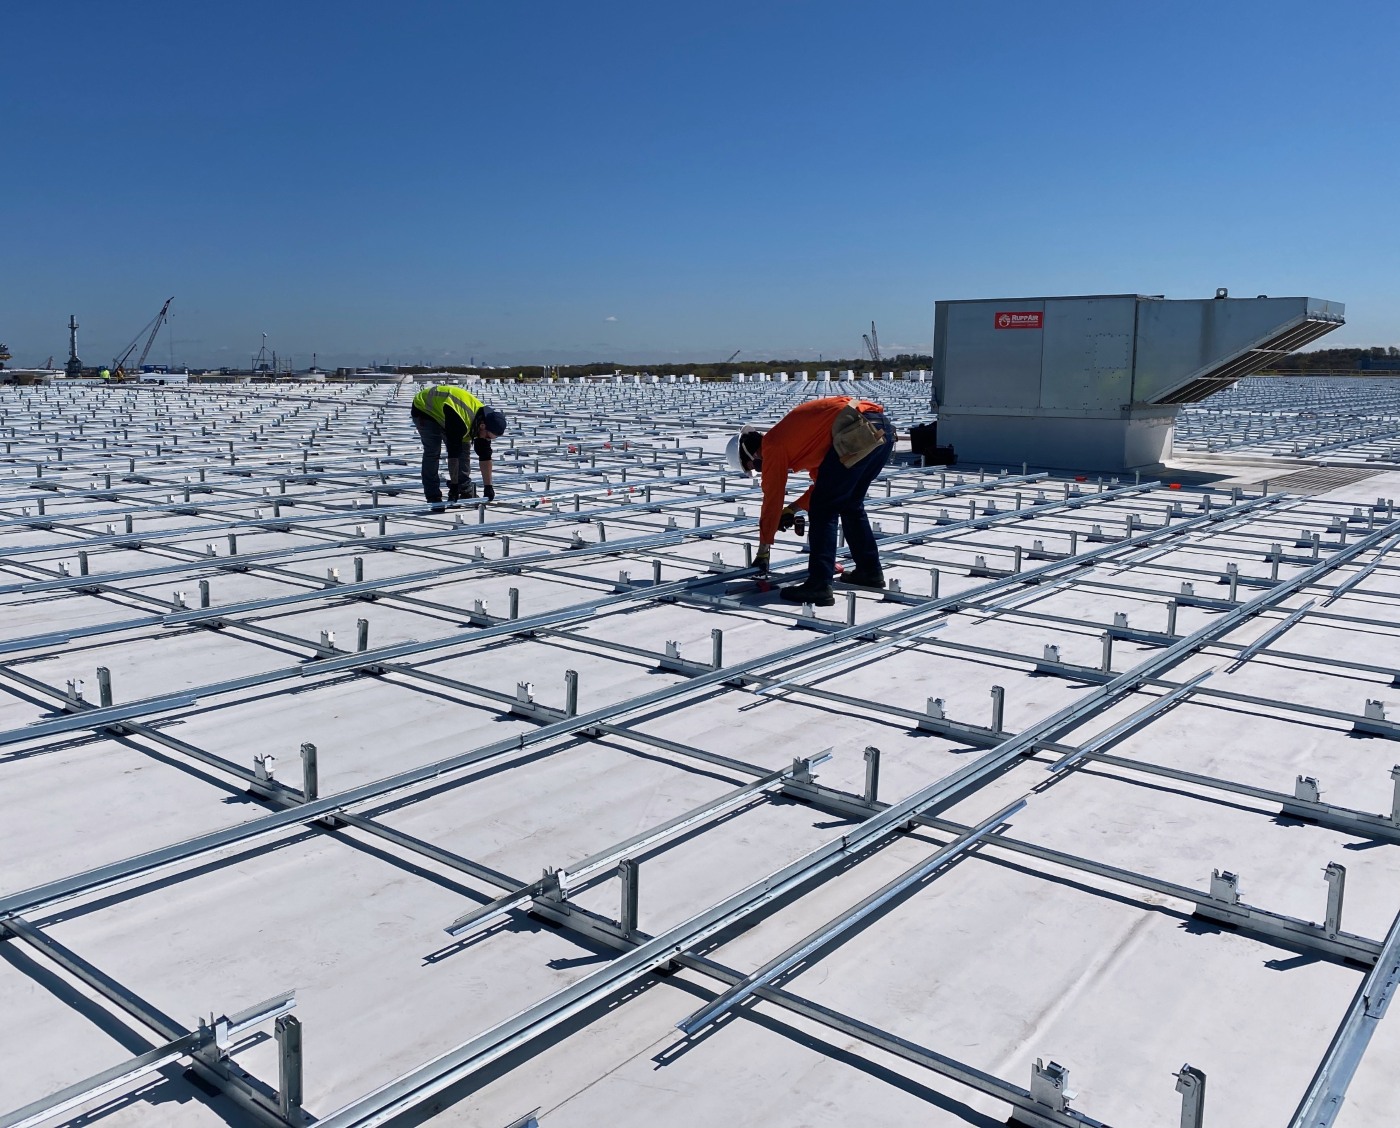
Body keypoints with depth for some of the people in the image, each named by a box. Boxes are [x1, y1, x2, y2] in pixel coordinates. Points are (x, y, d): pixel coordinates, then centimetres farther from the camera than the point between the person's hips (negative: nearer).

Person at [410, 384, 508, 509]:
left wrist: (488, 486, -11)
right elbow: (453, 453, -39)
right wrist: (454, 485, -34)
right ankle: (433, 497, -14)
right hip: (424, 408, -7)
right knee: (432, 451, -18)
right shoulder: (458, 419, -43)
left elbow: (485, 456, -12)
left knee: (462, 451, -1)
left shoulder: (484, 420, -18)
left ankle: (466, 492, 7)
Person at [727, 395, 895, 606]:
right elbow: (824, 480, 36)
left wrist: (763, 549, 12)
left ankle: (819, 585, -7)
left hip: (859, 433, -10)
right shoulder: (793, 439, 30)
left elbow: (772, 496, 5)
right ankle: (870, 571, 28)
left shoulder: (772, 445, 4)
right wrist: (794, 508, 29)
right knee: (851, 505, 22)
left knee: (823, 508, -3)